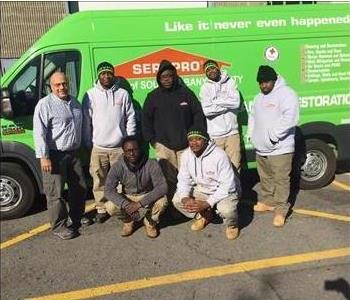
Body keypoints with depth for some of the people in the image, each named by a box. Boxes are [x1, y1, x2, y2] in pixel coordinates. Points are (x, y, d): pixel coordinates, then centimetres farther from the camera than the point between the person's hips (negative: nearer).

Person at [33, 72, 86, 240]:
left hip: (73, 154, 8)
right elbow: (39, 133, -16)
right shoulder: (45, 104, -11)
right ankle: (59, 226, 13)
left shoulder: (74, 103, 13)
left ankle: (76, 219, 33)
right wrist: (43, 157, -21)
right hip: (54, 156, -7)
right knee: (56, 193, -2)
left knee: (80, 188, 15)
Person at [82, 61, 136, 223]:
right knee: (99, 182, 8)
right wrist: (87, 143, 2)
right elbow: (86, 121, 4)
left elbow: (130, 119, 5)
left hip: (119, 147, 0)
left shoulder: (123, 94, 3)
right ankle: (101, 209, 22)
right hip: (98, 148, 0)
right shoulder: (91, 94, 2)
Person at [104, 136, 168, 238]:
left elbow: (162, 187, -28)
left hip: (147, 197, -1)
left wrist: (140, 203, -37)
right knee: (110, 206, -27)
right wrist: (126, 204, -38)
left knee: (162, 201, -32)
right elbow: (108, 190, -21)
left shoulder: (151, 164, -23)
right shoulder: (117, 167, -18)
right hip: (127, 198, 1)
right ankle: (128, 221, 7)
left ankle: (150, 222, 1)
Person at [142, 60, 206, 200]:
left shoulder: (186, 93, 5)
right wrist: (151, 140, 2)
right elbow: (146, 119, 10)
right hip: (163, 145, 0)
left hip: (186, 144, 1)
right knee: (168, 179, -1)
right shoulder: (153, 96, 7)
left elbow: (198, 115, 7)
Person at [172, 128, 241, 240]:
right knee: (177, 200, -11)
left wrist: (208, 203, -34)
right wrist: (185, 198, -23)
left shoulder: (219, 155, -27)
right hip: (202, 190, 6)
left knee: (226, 209, -36)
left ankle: (232, 224, 3)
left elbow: (228, 185, -28)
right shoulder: (186, 155, -10)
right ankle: (203, 216, 15)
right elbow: (184, 180, -2)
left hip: (225, 190, -5)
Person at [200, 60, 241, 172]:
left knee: (235, 164, 5)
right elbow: (206, 110, -11)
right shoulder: (205, 87, 3)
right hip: (214, 134, -1)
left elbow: (236, 102, -8)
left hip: (232, 131, 1)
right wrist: (227, 104, -6)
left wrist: (216, 101, -6)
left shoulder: (230, 82, 7)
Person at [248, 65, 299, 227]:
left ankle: (280, 210, 9)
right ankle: (267, 201, 34)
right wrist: (252, 135, 9)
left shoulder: (286, 93, -12)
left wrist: (273, 136, -23)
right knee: (265, 178, 19)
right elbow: (253, 117, 25)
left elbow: (290, 118, -24)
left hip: (279, 149, -8)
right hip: (261, 148, 8)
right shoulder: (259, 97, 16)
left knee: (281, 180, -2)